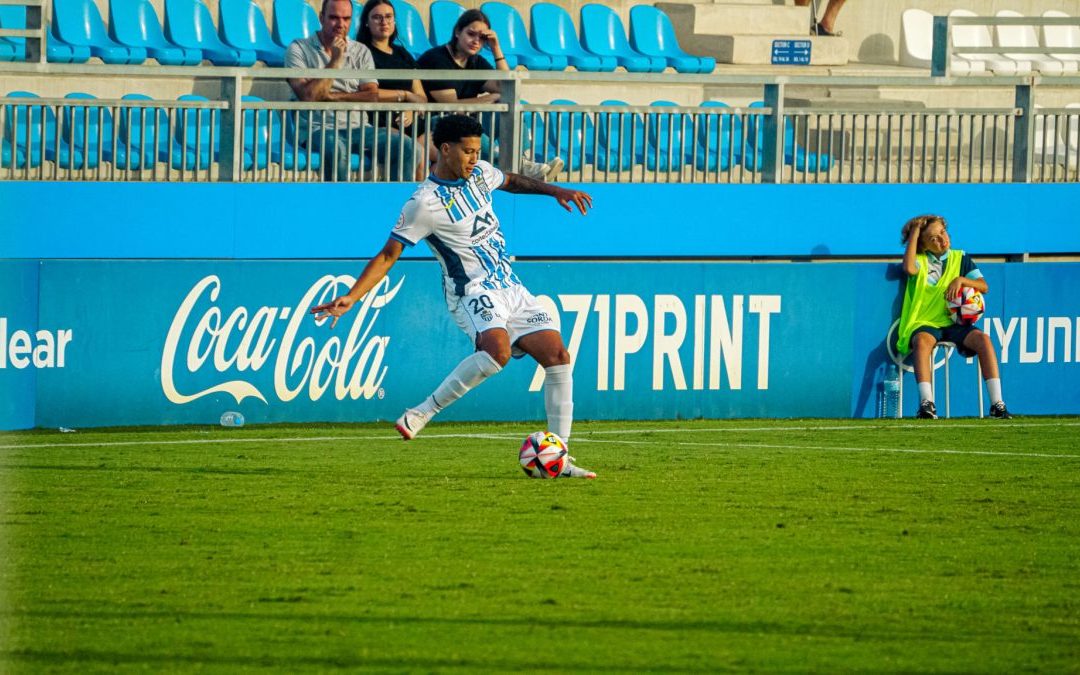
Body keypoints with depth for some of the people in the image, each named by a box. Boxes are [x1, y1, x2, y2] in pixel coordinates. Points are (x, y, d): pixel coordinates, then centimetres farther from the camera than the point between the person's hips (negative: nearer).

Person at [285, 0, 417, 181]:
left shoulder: (361, 52, 14)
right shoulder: (299, 49, 4)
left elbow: (372, 96, 2)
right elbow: (308, 96, -9)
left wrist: (332, 96, -7)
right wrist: (336, 60, -8)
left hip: (357, 127, 4)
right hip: (317, 129, -4)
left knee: (406, 146, -19)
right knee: (335, 147, -40)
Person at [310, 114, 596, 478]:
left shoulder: (479, 173, 8)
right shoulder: (425, 203, -14)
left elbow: (511, 181, 33)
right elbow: (388, 255, -12)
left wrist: (555, 190, 23)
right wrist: (350, 298, -21)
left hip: (509, 288, 8)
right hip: (472, 292, -8)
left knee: (558, 356, -4)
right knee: (497, 349, -36)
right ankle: (424, 412, -24)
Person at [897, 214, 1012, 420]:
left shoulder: (961, 258, 14)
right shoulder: (919, 260, 8)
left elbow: (983, 286, 8)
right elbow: (909, 269, -17)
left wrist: (961, 280, -11)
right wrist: (914, 233, -9)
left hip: (953, 323, 3)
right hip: (924, 325, -3)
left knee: (982, 339, -26)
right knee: (923, 341, -38)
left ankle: (996, 403, -26)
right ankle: (926, 403, -47)